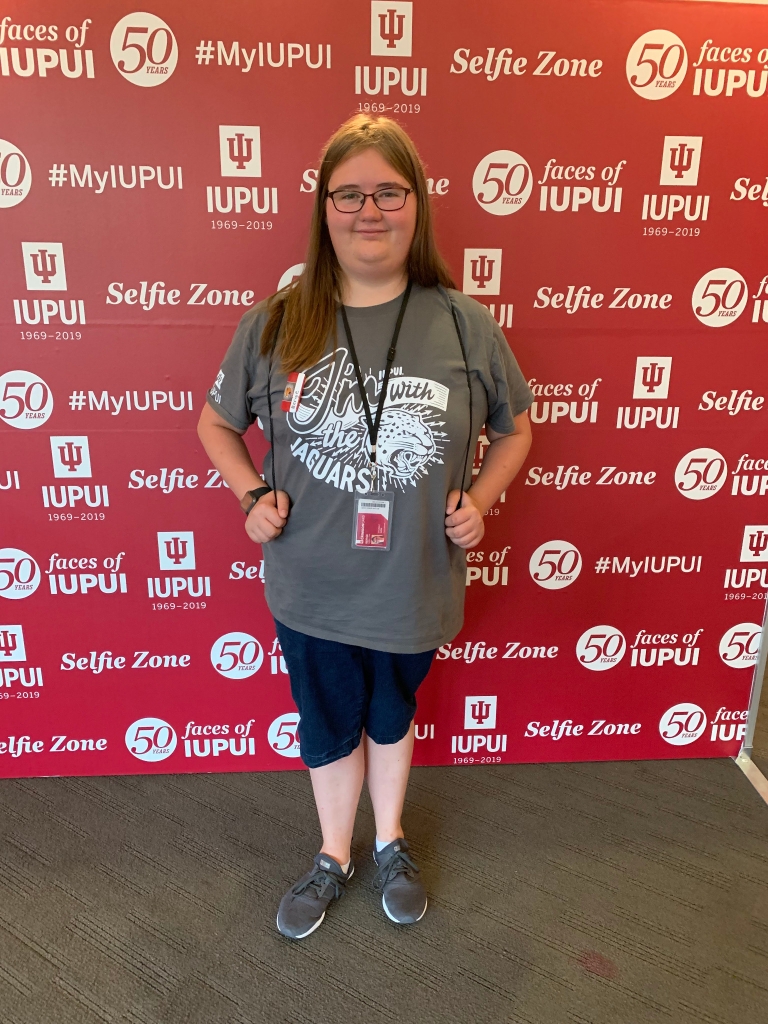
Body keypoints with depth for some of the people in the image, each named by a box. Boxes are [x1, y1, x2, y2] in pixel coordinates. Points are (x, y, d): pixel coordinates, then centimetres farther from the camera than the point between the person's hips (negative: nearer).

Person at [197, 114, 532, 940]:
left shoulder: (464, 325, -8)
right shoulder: (275, 324, -7)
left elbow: (513, 429, 6)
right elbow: (217, 422, 7)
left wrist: (479, 500, -8)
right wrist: (252, 494, -9)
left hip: (415, 585, 0)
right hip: (310, 588, 0)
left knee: (391, 714, 24)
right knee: (327, 722, 19)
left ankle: (391, 842, 52)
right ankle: (333, 856, 48)